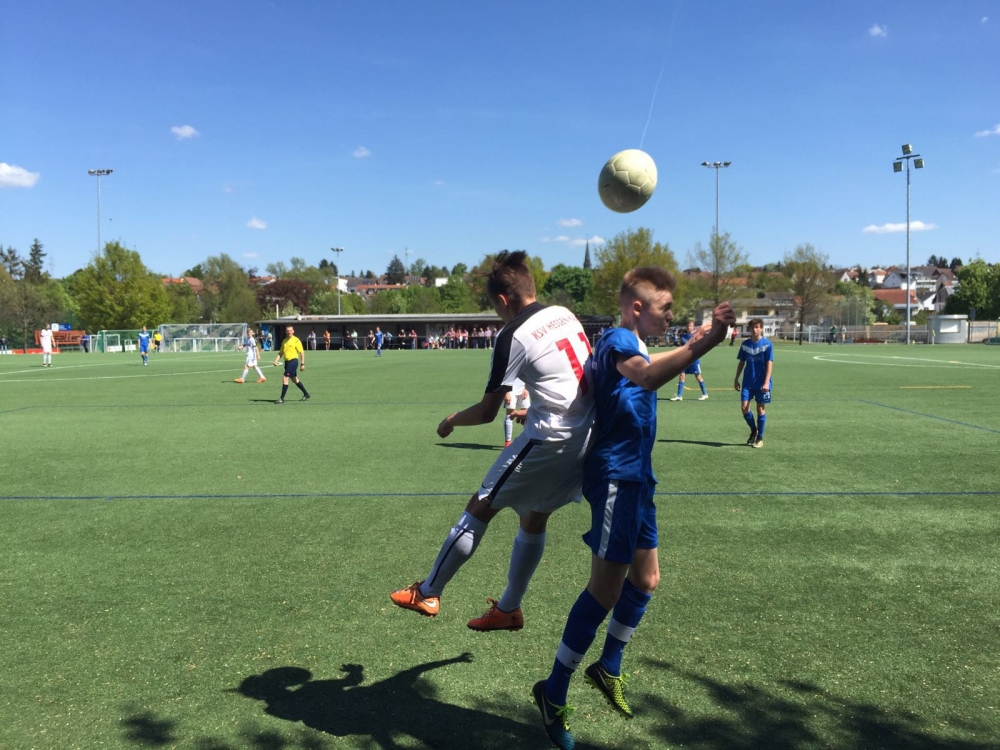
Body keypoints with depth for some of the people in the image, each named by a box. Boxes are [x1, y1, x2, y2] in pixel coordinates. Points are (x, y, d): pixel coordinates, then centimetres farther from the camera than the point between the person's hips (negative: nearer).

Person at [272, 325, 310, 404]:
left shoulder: (296, 340, -9)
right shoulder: (284, 341, 12)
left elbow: (302, 352, -8)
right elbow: (281, 352, 16)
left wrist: (303, 364, -11)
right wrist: (276, 360, 1)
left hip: (293, 361, -8)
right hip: (287, 361, 8)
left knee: (285, 378, -13)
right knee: (295, 379, 17)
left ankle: (282, 398, -8)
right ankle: (306, 394, 31)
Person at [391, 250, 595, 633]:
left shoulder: (513, 337, -12)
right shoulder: (565, 314, 8)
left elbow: (487, 412, -9)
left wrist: (451, 420, 11)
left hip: (551, 439, -8)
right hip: (587, 436, 8)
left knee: (479, 508, 5)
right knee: (534, 519, 19)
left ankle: (428, 593, 16)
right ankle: (509, 609, 30)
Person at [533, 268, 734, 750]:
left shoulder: (633, 344, 15)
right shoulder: (618, 340, -16)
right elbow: (645, 376, -42)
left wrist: (694, 346, 33)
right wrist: (699, 346, -52)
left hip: (635, 478, 10)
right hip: (615, 477, -10)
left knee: (645, 579, 17)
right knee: (606, 590, -9)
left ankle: (608, 669, 34)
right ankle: (553, 693, 3)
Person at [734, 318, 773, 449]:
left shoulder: (767, 344, -7)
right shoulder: (745, 344, 4)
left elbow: (769, 364, -10)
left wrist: (766, 382, -17)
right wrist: (736, 379, 10)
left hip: (761, 383, -3)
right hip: (747, 382, 3)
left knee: (760, 408, 3)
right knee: (744, 406, -5)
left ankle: (760, 438, 15)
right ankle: (753, 430, 20)